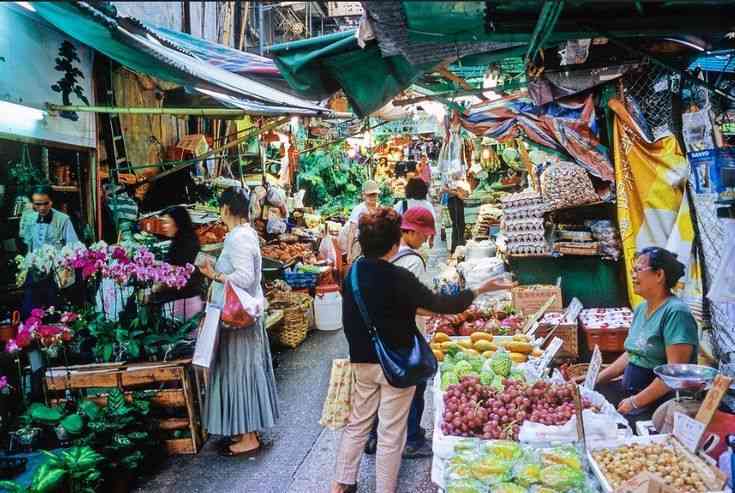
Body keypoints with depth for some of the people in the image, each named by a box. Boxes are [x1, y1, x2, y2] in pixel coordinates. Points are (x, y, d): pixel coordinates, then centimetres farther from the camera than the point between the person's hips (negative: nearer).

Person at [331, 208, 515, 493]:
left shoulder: (353, 272, -2)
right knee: (391, 433, 7)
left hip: (361, 361, 6)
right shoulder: (398, 278, -22)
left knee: (357, 423, 19)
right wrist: (479, 290, -6)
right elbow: (441, 304, -17)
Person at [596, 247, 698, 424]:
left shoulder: (675, 312, -16)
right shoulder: (640, 309, 12)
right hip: (629, 389, 9)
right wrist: (597, 378, 11)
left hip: (660, 401, -9)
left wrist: (636, 402, -19)